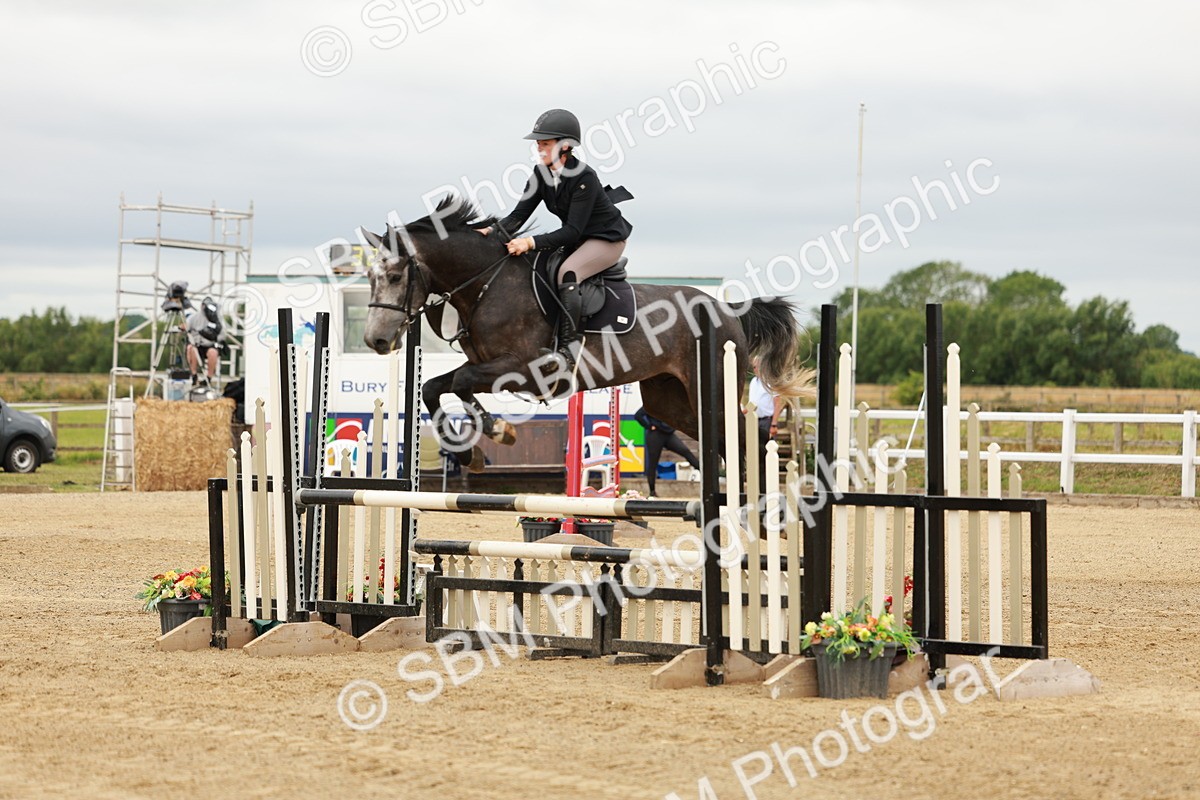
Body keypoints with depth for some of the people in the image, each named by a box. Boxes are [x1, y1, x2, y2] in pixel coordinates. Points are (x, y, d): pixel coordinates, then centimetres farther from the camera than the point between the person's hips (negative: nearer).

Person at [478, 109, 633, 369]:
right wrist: (492, 232, -27)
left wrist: (532, 242, -40)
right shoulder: (542, 174, -5)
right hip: (577, 239, 9)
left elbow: (573, 231, -30)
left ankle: (568, 349, -36)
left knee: (567, 272, -33)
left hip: (607, 239, -9)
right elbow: (519, 215, -8)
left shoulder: (584, 177, -27)